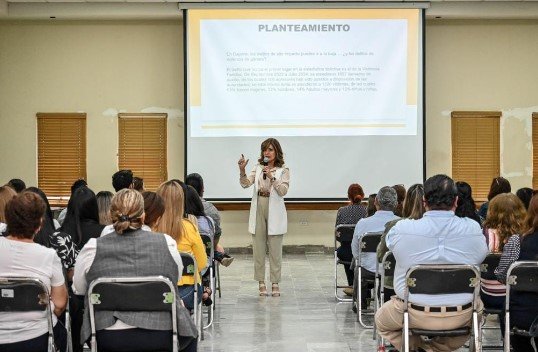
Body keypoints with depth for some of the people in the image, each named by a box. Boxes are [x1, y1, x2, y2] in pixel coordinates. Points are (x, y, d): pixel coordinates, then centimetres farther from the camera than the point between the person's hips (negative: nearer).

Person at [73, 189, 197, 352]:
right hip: (162, 335, 0)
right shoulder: (166, 243, -5)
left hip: (108, 338, 0)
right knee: (190, 335, 31)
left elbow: (79, 289, 8)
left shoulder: (92, 248, -7)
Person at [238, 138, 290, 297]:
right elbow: (245, 184, -4)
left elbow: (283, 191, -11)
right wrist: (242, 170, -20)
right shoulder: (258, 168, 9)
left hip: (274, 212, -3)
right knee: (258, 248, 5)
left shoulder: (283, 170, 0)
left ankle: (275, 283, 8)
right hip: (258, 210, 3)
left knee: (275, 249, 1)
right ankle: (261, 282, 13)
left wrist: (272, 177, -22)